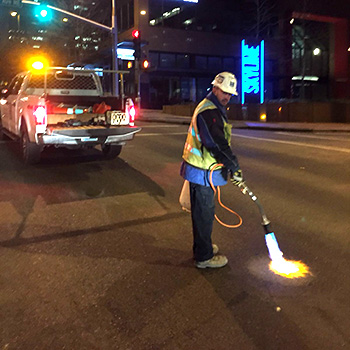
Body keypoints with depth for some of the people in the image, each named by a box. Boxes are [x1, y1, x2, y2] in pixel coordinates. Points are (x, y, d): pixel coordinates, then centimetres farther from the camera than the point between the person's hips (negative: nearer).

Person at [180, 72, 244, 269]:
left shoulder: (214, 109, 16)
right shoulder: (209, 112, -21)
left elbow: (219, 142, 21)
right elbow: (218, 144, -27)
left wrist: (232, 166, 19)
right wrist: (235, 167, -22)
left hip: (201, 170, 11)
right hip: (202, 173, -11)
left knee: (202, 212, 21)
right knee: (204, 213, -1)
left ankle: (203, 247, 37)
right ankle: (204, 257, 11)